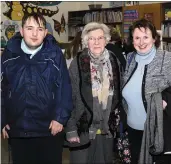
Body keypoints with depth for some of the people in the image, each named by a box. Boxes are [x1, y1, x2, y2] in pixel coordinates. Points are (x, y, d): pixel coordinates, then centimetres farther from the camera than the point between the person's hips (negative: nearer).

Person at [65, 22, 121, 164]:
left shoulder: (114, 61, 3)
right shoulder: (78, 63, -9)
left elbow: (117, 95, 9)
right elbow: (70, 97, -9)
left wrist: (117, 123, 7)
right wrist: (71, 129, -12)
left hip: (107, 129, 4)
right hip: (83, 129, -3)